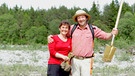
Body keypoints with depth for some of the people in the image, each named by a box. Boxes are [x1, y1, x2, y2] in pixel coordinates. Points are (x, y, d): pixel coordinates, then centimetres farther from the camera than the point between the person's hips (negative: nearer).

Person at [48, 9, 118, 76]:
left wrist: (112, 33, -20)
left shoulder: (93, 29, 1)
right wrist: (51, 36, 3)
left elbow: (106, 36, 1)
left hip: (87, 61, -2)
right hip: (75, 60, 2)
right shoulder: (72, 28, 5)